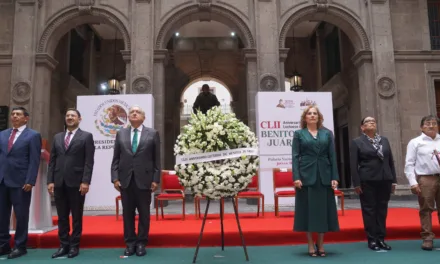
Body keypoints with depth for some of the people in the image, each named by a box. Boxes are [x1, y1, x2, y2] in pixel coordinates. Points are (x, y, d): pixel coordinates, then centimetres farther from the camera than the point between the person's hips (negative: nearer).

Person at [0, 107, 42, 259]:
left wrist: (30, 181, -15)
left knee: (21, 215, 3)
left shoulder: (33, 135, -2)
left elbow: (34, 161, -8)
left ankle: (20, 246, 14)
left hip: (20, 181, -5)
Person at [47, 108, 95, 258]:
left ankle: (74, 246, 15)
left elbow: (89, 161, -6)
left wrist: (85, 181, -14)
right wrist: (50, 181, 2)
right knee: (62, 217, 9)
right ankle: (64, 245, 18)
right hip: (59, 182, 4)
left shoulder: (86, 136, 1)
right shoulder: (57, 137, 15)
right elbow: (52, 160, 11)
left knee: (76, 216, 5)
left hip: (76, 182, -4)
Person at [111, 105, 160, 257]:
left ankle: (141, 243, 16)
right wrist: (115, 178, -1)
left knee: (144, 213, 5)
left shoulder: (152, 134, 4)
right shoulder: (120, 134, 11)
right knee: (127, 212, 7)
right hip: (125, 179, 2)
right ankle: (130, 242, 19)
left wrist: (156, 179, -5)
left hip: (144, 179, -2)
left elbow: (157, 159, 1)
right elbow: (116, 158, 8)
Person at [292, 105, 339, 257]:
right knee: (308, 208, 2)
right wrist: (296, 177, -13)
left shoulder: (327, 134, 11)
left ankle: (321, 244, 18)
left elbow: (332, 156, 7)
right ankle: (311, 245, 12)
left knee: (323, 208, 5)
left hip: (324, 176, 2)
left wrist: (335, 177, -2)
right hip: (306, 176, -2)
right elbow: (295, 157, -2)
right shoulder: (299, 134, 5)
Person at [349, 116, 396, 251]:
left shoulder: (384, 140, 14)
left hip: (384, 180, 4)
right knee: (369, 210, 0)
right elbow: (353, 164, -4)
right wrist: (356, 183, -10)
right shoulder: (357, 142, 0)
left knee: (382, 209, 7)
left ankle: (381, 238, 15)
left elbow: (391, 161, 13)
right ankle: (372, 239, 8)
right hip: (367, 181, -4)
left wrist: (393, 180, 7)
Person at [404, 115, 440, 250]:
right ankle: (427, 238, 8)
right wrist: (413, 182, -8)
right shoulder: (415, 142, 2)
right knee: (426, 209, 2)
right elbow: (409, 164, -1)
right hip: (425, 179, -3)